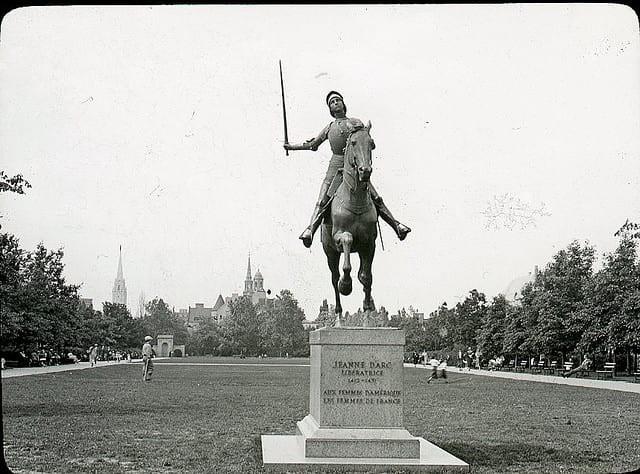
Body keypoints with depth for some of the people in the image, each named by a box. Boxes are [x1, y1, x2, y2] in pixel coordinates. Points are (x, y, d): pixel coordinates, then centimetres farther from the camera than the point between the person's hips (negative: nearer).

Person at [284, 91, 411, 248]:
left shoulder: (356, 123, 15)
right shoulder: (329, 127, 22)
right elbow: (313, 145, 32)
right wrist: (292, 146, 33)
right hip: (336, 165, 1)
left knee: (376, 199, -6)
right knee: (322, 202, -16)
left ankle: (396, 225, -3)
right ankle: (310, 230, -27)